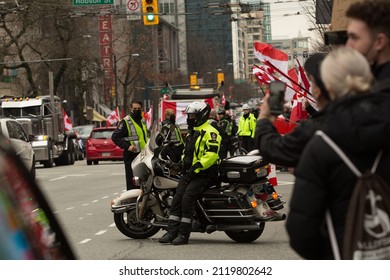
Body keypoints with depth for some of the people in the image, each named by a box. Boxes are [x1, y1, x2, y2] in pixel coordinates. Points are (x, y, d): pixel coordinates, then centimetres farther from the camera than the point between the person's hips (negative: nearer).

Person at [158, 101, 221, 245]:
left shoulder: (210, 132, -11)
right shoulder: (192, 132, 21)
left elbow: (212, 154, -21)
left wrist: (197, 167, -26)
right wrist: (182, 162, 18)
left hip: (203, 173, -9)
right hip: (189, 172, 9)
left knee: (187, 198, -23)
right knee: (177, 197, -8)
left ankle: (184, 233, -19)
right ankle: (172, 232, -10)